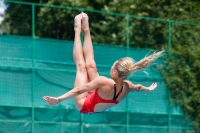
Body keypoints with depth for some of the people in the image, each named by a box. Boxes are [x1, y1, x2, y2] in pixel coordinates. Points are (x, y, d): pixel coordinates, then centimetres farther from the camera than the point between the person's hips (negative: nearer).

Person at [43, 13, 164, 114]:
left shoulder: (104, 82, -42)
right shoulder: (126, 87, -22)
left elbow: (79, 90, -41)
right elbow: (138, 87, 3)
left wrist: (58, 99, -39)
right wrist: (148, 89, 27)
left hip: (83, 105, -6)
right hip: (96, 108, 6)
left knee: (81, 65, 6)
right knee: (90, 65, 12)